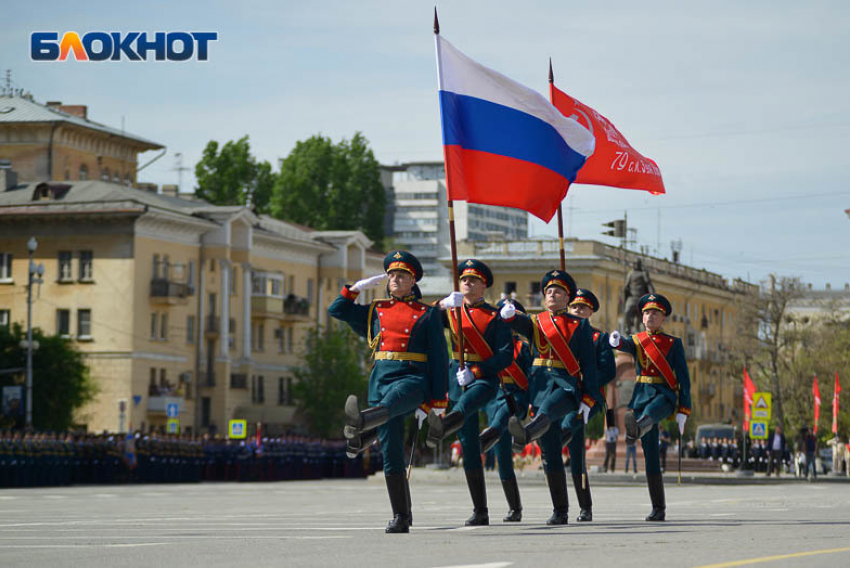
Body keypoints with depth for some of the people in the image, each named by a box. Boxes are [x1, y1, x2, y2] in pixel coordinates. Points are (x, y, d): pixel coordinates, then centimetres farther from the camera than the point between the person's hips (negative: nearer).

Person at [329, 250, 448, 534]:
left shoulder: (427, 314, 9)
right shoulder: (375, 311, 20)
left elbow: (439, 358, 5)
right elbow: (336, 309, 21)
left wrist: (437, 399, -3)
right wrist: (360, 287, 14)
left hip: (413, 378, -4)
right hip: (381, 378, 4)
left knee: (393, 398, -42)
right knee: (391, 452, -2)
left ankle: (361, 423, -75)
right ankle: (401, 518, 1)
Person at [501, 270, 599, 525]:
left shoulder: (580, 325, 10)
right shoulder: (536, 322, 19)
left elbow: (589, 365, 5)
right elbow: (520, 323, -4)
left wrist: (588, 399, -4)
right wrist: (508, 314, -28)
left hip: (567, 385, -4)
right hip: (540, 385, 4)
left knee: (548, 407, -39)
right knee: (549, 452, 1)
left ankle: (528, 432, -73)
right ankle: (560, 511, 5)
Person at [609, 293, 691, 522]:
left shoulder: (674, 343, 9)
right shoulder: (636, 341, 15)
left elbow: (683, 378, 5)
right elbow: (626, 345, -10)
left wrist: (683, 411, -4)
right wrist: (616, 340, -36)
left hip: (664, 395, -3)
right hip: (641, 395, 3)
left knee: (650, 410, -40)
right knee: (650, 454, -2)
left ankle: (636, 429, -75)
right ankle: (658, 508, 0)